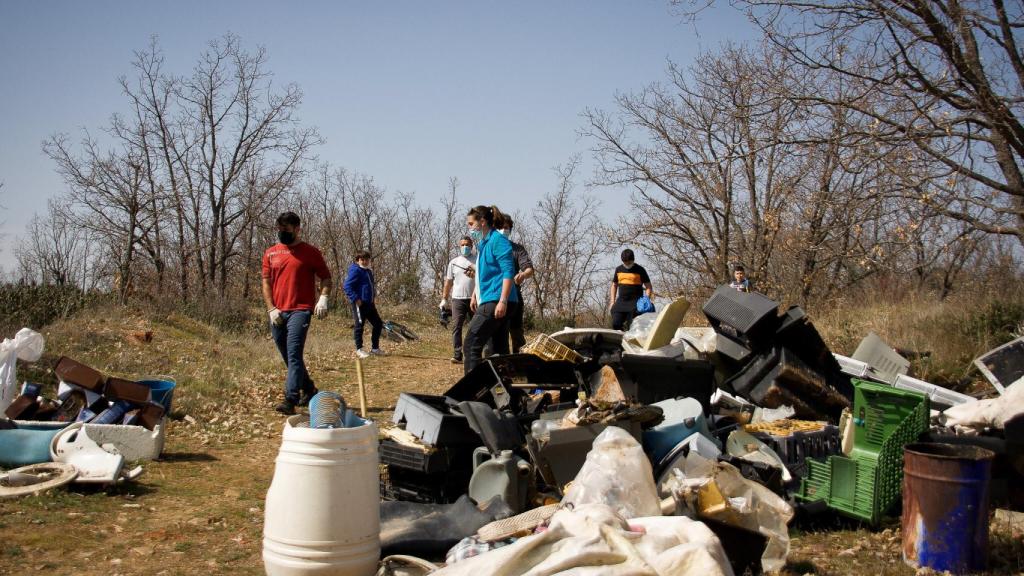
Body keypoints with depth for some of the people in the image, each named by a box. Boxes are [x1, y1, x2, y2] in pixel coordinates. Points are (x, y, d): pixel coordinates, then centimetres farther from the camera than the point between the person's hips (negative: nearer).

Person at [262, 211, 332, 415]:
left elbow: (325, 277, 4)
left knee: (294, 354, -17)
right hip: (277, 314, 5)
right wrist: (271, 308, -2)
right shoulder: (270, 253, 12)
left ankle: (290, 400, -21)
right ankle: (309, 390, 31)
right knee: (288, 356, 13)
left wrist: (323, 298, -14)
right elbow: (266, 282, 9)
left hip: (300, 310, -5)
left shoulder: (310, 252, 2)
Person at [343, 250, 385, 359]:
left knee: (378, 324, 11)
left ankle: (375, 348, 20)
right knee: (359, 326, -2)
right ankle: (359, 349, 8)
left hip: (369, 303, 9)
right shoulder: (355, 271, -11)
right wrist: (355, 298, -22)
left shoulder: (369, 271, 17)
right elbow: (347, 286, -18)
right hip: (360, 304, -9)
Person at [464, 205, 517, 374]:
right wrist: (475, 295, 27)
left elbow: (508, 272, -17)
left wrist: (503, 301, -23)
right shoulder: (483, 243, 19)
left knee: (471, 345, -14)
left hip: (495, 302, -10)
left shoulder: (497, 240, -10)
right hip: (488, 302, 10)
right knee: (500, 349, 10)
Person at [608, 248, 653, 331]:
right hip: (621, 302, 4)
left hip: (635, 303, -4)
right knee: (615, 325, -6)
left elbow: (648, 287, 1)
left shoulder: (640, 270, -1)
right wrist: (612, 301, 11)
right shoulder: (619, 269, 11)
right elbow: (614, 285, 20)